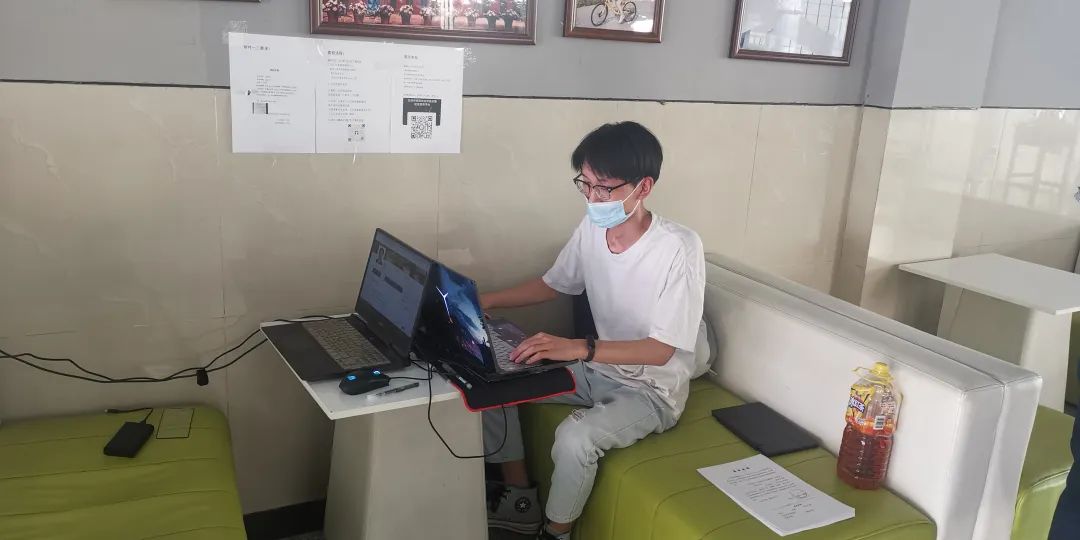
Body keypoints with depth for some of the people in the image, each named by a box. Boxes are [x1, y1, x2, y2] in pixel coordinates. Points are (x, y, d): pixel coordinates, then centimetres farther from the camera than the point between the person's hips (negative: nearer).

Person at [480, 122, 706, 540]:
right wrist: (488, 300, -5)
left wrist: (579, 348, -39)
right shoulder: (591, 229, -6)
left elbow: (661, 350, -26)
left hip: (652, 390, -7)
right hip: (599, 370, 7)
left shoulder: (679, 248, -26)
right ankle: (520, 496, 13)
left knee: (575, 436, -33)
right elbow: (553, 284, 10)